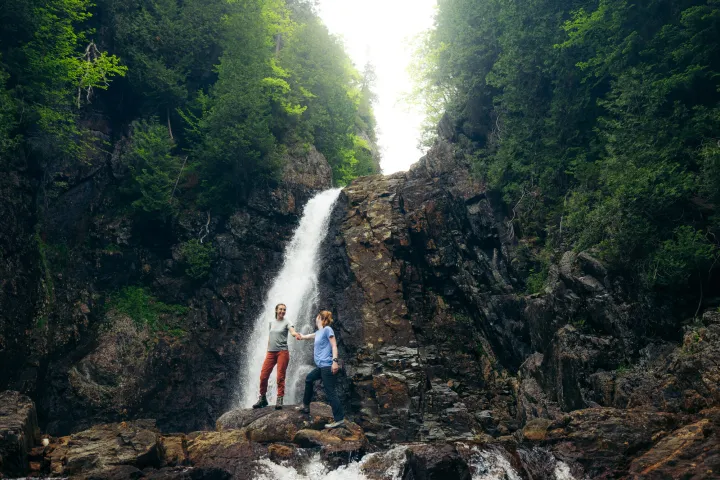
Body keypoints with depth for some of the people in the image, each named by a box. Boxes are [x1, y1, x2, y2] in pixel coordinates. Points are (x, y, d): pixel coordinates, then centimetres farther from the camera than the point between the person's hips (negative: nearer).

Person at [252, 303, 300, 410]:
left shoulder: (286, 323, -1)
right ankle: (263, 398, 15)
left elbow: (292, 332, -20)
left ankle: (279, 400, -2)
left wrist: (296, 334, -43)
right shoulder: (272, 323, 14)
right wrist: (267, 350, 16)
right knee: (263, 376, 0)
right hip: (271, 353, 4)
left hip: (282, 352, -4)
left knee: (280, 377, -7)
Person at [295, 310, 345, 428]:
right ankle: (306, 406, 38)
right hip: (321, 366, 10)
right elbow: (309, 336, 38)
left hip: (327, 366, -10)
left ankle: (340, 419, -13)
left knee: (330, 392, -12)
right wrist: (301, 336, 52)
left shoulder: (327, 329, -7)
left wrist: (335, 361, -23)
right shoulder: (319, 332, 18)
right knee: (309, 379, 25)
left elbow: (334, 345, -15)